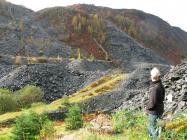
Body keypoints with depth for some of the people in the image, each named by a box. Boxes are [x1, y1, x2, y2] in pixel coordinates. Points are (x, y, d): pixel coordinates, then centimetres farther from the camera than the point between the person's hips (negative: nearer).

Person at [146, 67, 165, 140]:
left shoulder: (154, 88, -28)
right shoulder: (161, 85, -2)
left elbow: (152, 103, -25)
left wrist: (147, 108, -6)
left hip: (154, 112, -8)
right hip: (160, 110, 8)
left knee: (154, 129, 9)